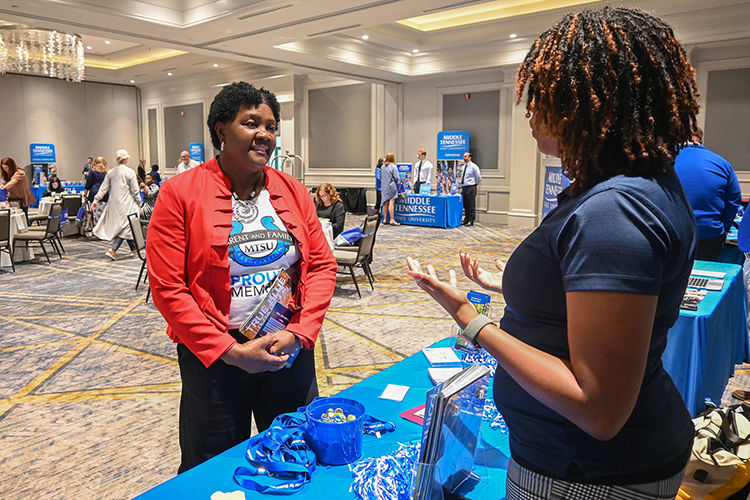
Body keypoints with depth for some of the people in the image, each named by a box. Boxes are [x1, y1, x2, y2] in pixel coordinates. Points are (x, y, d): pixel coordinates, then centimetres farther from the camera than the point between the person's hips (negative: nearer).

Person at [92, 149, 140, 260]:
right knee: (125, 226, -2)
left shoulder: (110, 172, 6)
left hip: (114, 204, 6)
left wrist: (96, 200, 13)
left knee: (121, 226, 14)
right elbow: (135, 190, -6)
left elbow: (103, 188, 7)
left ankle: (134, 249, 22)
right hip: (127, 204, -6)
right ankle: (112, 250, -16)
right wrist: (138, 202, 3)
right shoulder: (130, 172, -8)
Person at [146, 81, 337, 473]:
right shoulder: (180, 193, -9)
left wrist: (298, 333, -11)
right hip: (213, 357, -3)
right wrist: (230, 351, -16)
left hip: (292, 349, 4)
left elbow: (323, 265, 2)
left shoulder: (293, 191, 3)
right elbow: (167, 288, -13)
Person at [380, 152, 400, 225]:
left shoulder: (382, 167, 9)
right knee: (391, 203, -7)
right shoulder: (393, 167, -9)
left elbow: (380, 177, 15)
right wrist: (397, 183, 8)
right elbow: (396, 178, -10)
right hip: (391, 186, -6)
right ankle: (392, 220, -9)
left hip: (384, 187, 6)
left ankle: (385, 219, 14)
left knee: (385, 203, 10)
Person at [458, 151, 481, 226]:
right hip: (464, 187, 7)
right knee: (465, 205, 10)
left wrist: (476, 184, 6)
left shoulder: (473, 166, -7)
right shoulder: (463, 167, 15)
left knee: (471, 205, -4)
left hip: (471, 188, -7)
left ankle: (471, 221, 0)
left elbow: (478, 176, -2)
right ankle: (466, 220, 18)